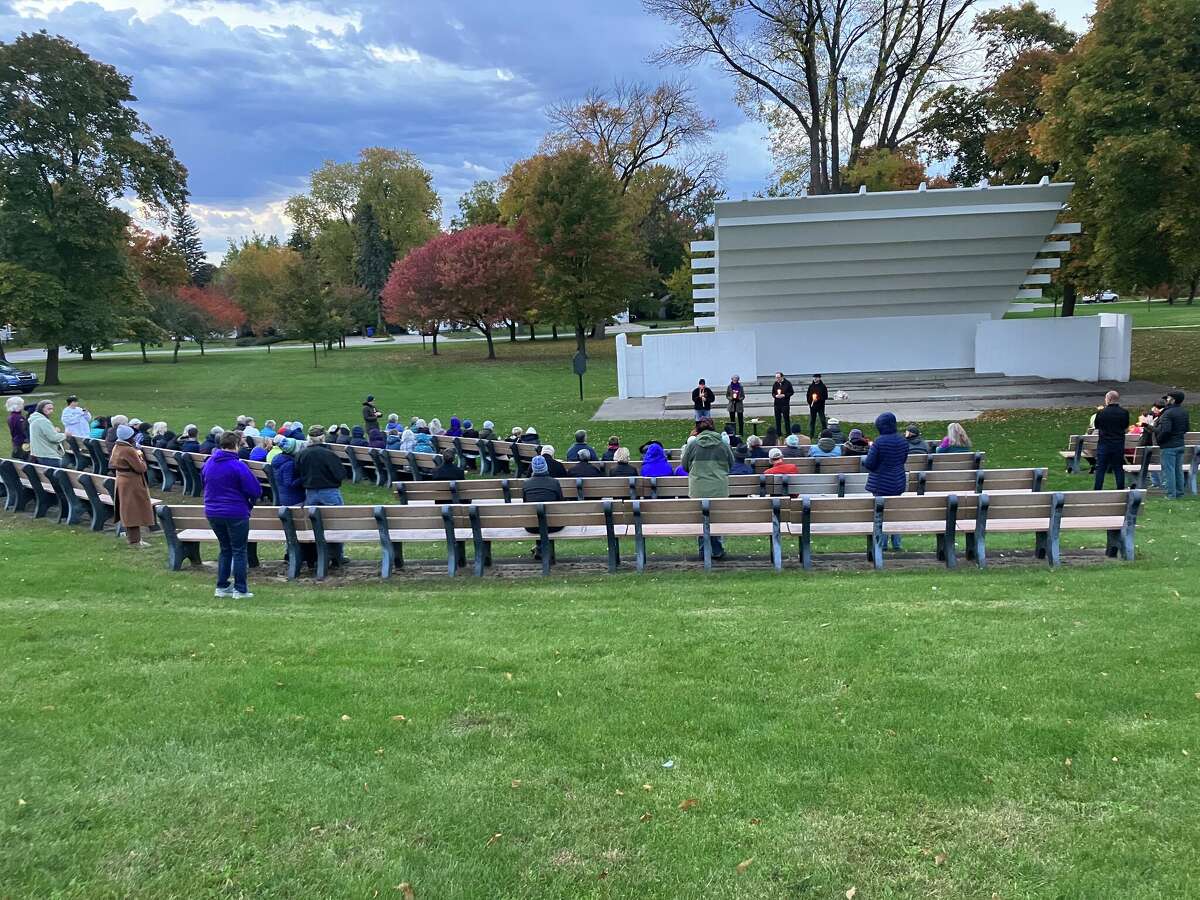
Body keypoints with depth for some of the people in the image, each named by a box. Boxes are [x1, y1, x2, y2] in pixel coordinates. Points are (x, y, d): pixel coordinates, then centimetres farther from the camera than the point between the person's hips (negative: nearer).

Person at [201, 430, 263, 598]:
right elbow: (256, 490, -17)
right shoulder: (238, 466, -17)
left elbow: (204, 485, 18)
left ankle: (222, 587, 20)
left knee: (225, 549, 19)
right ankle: (240, 589, 7)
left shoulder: (208, 463, 4)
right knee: (239, 551, 4)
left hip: (212, 513, 6)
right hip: (236, 513, -6)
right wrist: (249, 502, 4)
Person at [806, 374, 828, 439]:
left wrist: (819, 399, -18)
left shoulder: (823, 386, -2)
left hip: (820, 406, -4)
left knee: (823, 420, -3)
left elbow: (825, 396, -4)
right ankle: (811, 436, 12)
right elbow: (808, 395, 14)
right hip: (812, 406, 4)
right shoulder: (811, 386, 9)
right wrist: (809, 402, 1)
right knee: (812, 421, 6)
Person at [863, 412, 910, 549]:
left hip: (881, 483, -5)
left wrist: (865, 458, 5)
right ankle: (896, 544, 18)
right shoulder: (903, 440, 0)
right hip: (898, 481, 6)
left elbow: (869, 464, -16)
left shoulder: (879, 442, -19)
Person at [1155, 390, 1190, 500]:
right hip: (1180, 444, 9)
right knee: (1178, 470, 15)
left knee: (1169, 470, -3)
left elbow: (1165, 430, -26)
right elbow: (1186, 428, 17)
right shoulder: (1184, 412, 9)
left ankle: (1171, 494, -1)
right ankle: (1180, 493, 21)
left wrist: (1158, 439, -11)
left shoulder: (1168, 413, -19)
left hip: (1169, 446, -9)